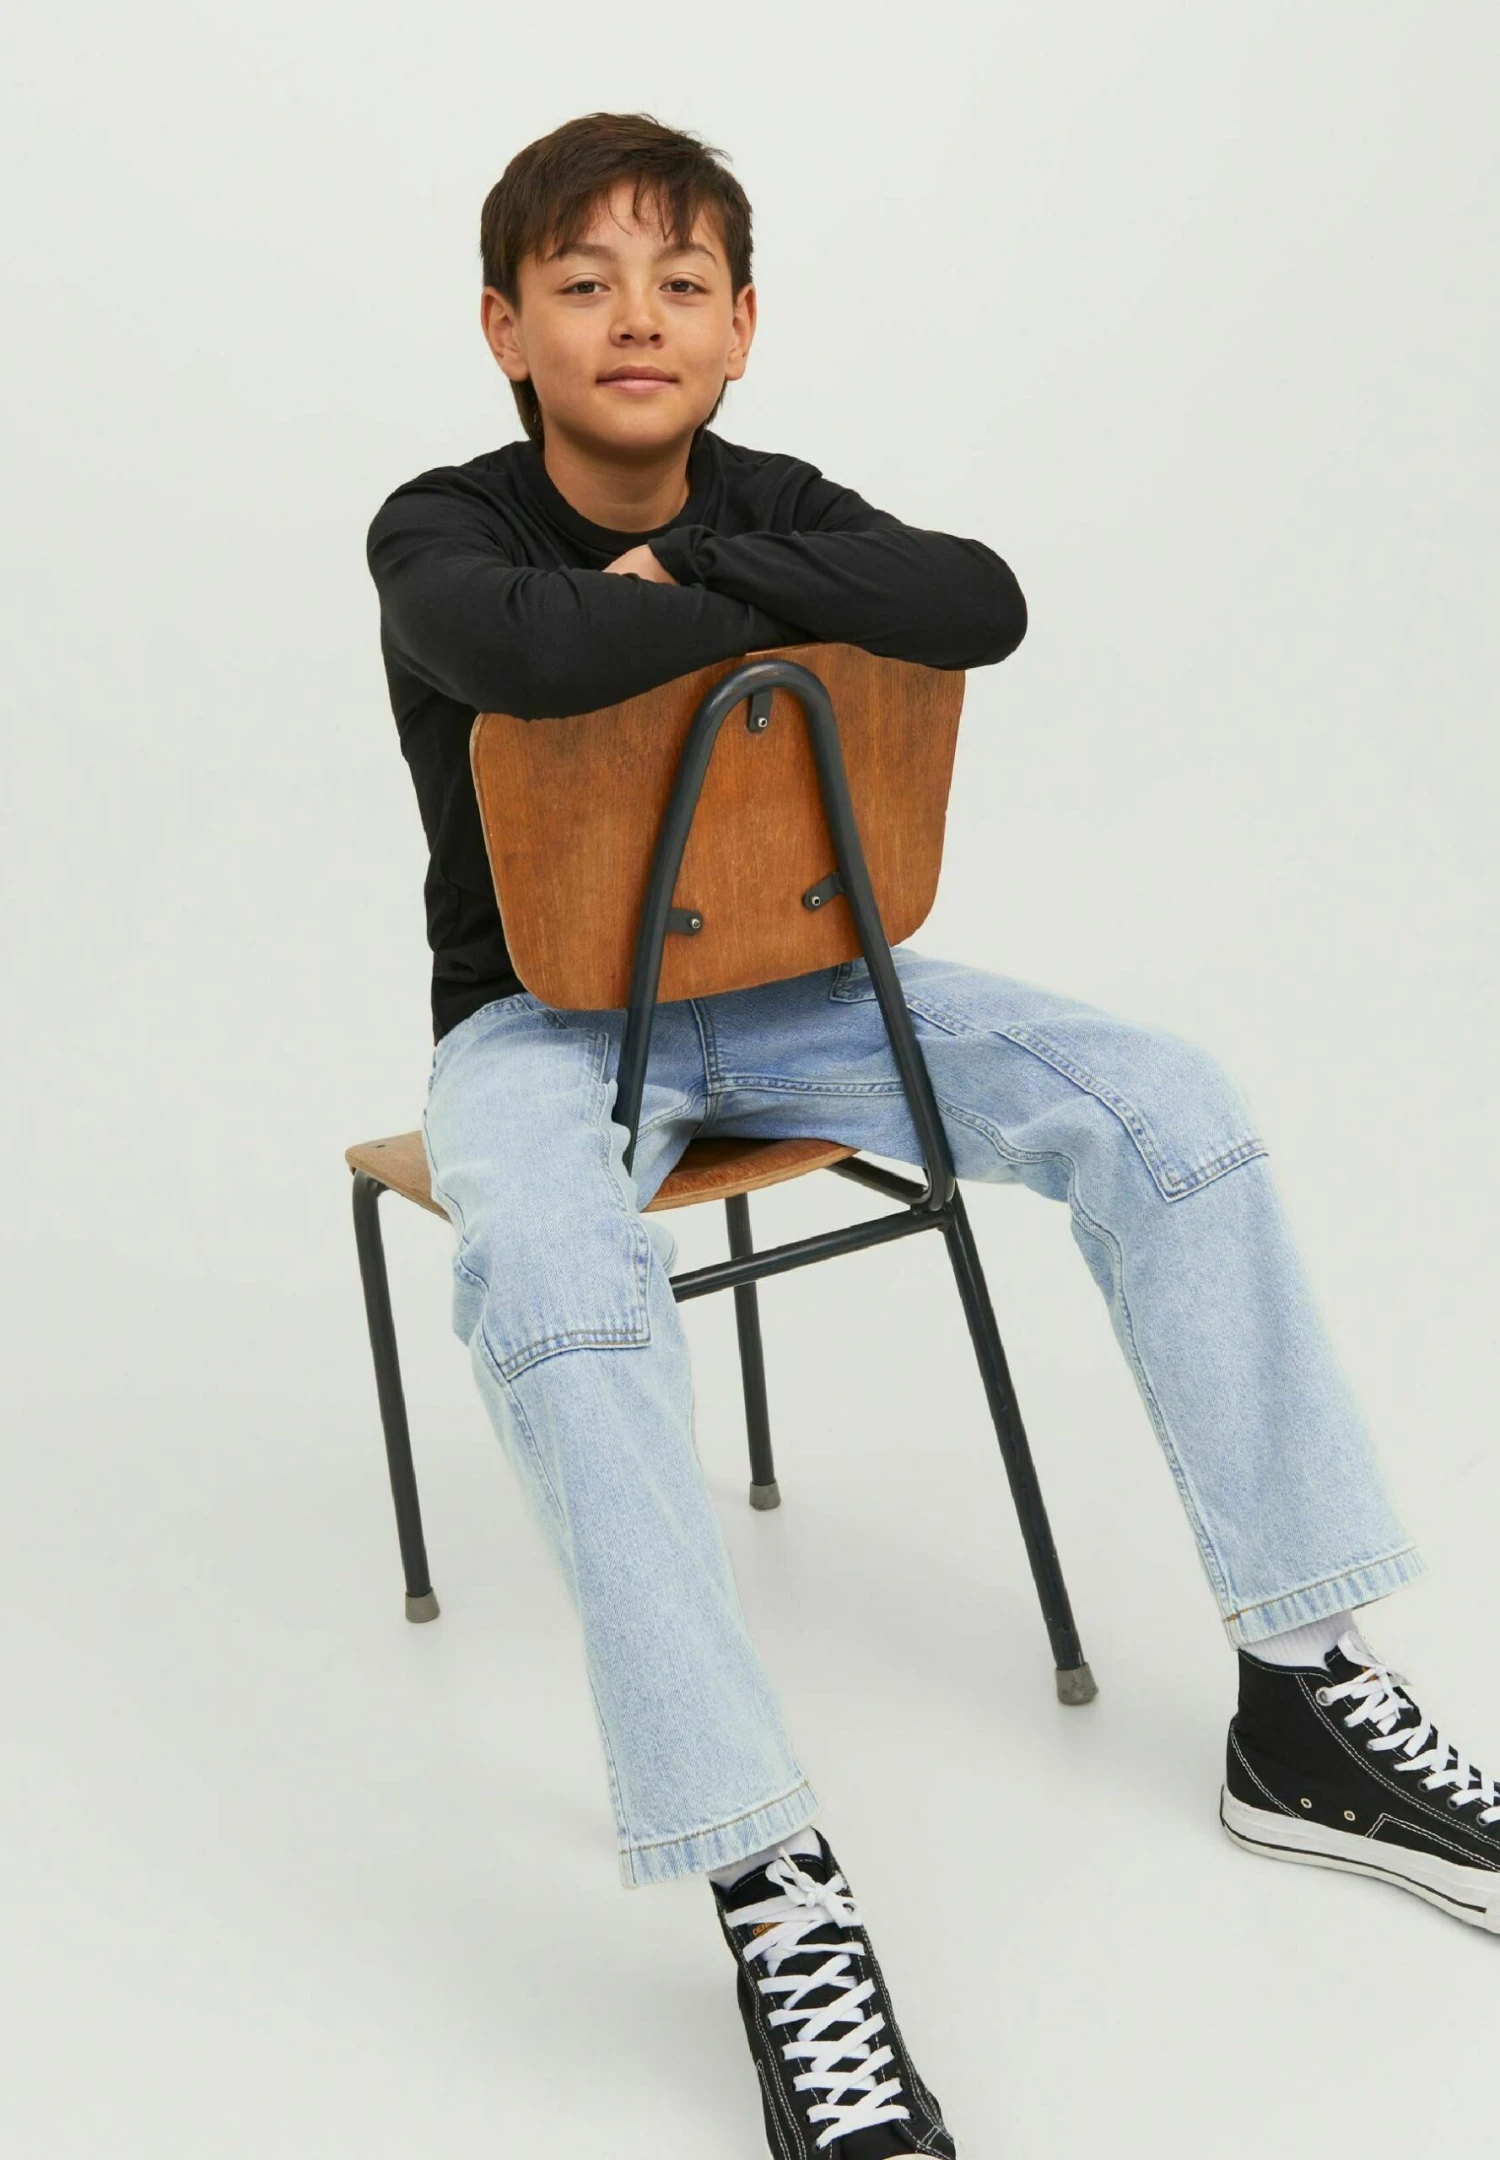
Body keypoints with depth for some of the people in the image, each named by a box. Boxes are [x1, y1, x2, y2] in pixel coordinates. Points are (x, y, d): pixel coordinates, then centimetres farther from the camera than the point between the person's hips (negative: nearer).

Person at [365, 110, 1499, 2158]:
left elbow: (984, 603, -21)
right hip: (543, 1016, -4)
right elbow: (531, 646, -37)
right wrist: (796, 596, -23)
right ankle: (776, 1894, -38)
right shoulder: (441, 532, -10)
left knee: (1161, 1097, -14)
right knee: (546, 1265, -39)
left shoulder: (770, 507, 1)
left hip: (792, 983, 4)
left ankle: (1307, 1699, -9)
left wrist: (701, 561, -22)